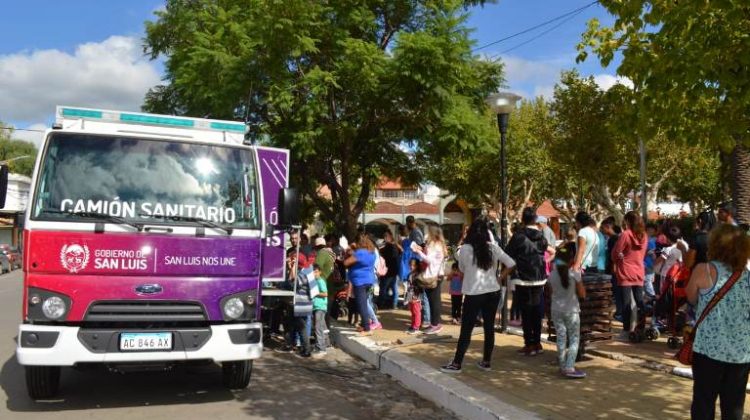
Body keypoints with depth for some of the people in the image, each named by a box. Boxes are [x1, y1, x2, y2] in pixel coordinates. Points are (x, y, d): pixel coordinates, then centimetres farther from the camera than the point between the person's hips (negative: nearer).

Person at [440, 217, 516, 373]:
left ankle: (456, 364, 8)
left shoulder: (465, 249, -8)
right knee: (489, 327, 12)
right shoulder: (493, 248, 1)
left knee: (466, 329, 3)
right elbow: (511, 264, 3)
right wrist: (499, 278, 8)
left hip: (474, 294, -3)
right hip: (493, 292, 4)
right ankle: (486, 362, 21)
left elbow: (462, 269, 5)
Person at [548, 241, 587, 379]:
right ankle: (569, 368, -4)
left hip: (556, 309, 4)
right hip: (571, 310, -4)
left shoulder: (552, 274, -2)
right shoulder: (574, 274, -13)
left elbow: (552, 291, 7)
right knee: (574, 339, 4)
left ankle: (562, 366, 17)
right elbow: (582, 294, -7)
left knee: (561, 338, 12)